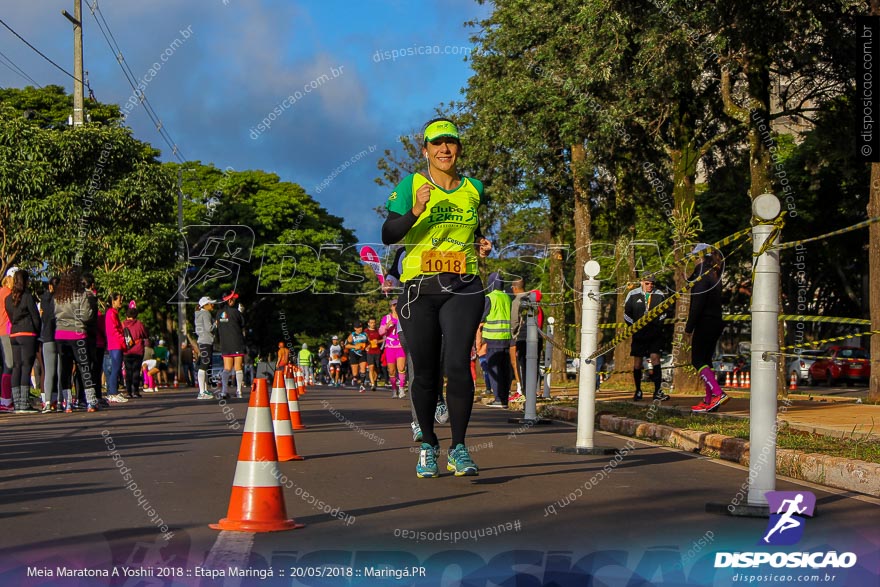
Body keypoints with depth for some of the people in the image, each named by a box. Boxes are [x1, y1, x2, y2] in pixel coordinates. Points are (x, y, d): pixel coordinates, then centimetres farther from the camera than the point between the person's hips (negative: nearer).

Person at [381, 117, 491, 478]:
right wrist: (416, 211, -24)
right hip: (420, 288, -1)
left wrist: (483, 245, 7)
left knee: (457, 365, -14)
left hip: (463, 289, 1)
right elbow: (388, 236, -9)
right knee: (425, 373, 3)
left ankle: (458, 449, -4)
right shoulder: (410, 185, 2)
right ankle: (428, 446, 21)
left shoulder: (474, 190, 12)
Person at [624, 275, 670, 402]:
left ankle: (657, 392, -13)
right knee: (637, 362, 4)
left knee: (655, 358, -11)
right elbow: (626, 314, 6)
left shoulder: (659, 295, 5)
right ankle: (638, 391, 19)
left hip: (655, 334, 0)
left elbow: (663, 313, 11)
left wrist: (656, 324, -3)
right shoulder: (633, 295, 2)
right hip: (638, 333, 0)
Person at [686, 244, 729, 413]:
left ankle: (718, 393, -21)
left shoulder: (702, 276, -13)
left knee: (697, 360, -7)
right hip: (716, 323, 9)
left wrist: (689, 327, -15)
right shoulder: (714, 275, 15)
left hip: (705, 323, -9)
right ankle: (709, 400, 11)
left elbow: (697, 305, -18)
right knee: (706, 359, 13)